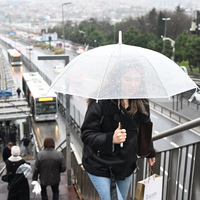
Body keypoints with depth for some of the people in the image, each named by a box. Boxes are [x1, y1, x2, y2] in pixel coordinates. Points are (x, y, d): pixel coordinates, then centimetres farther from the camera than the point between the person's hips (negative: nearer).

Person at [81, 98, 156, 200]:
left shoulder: (142, 104, -4)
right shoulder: (99, 103, -22)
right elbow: (86, 135, -18)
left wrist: (150, 152, 27)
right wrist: (111, 139, -33)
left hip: (126, 166, 6)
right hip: (100, 168, -6)